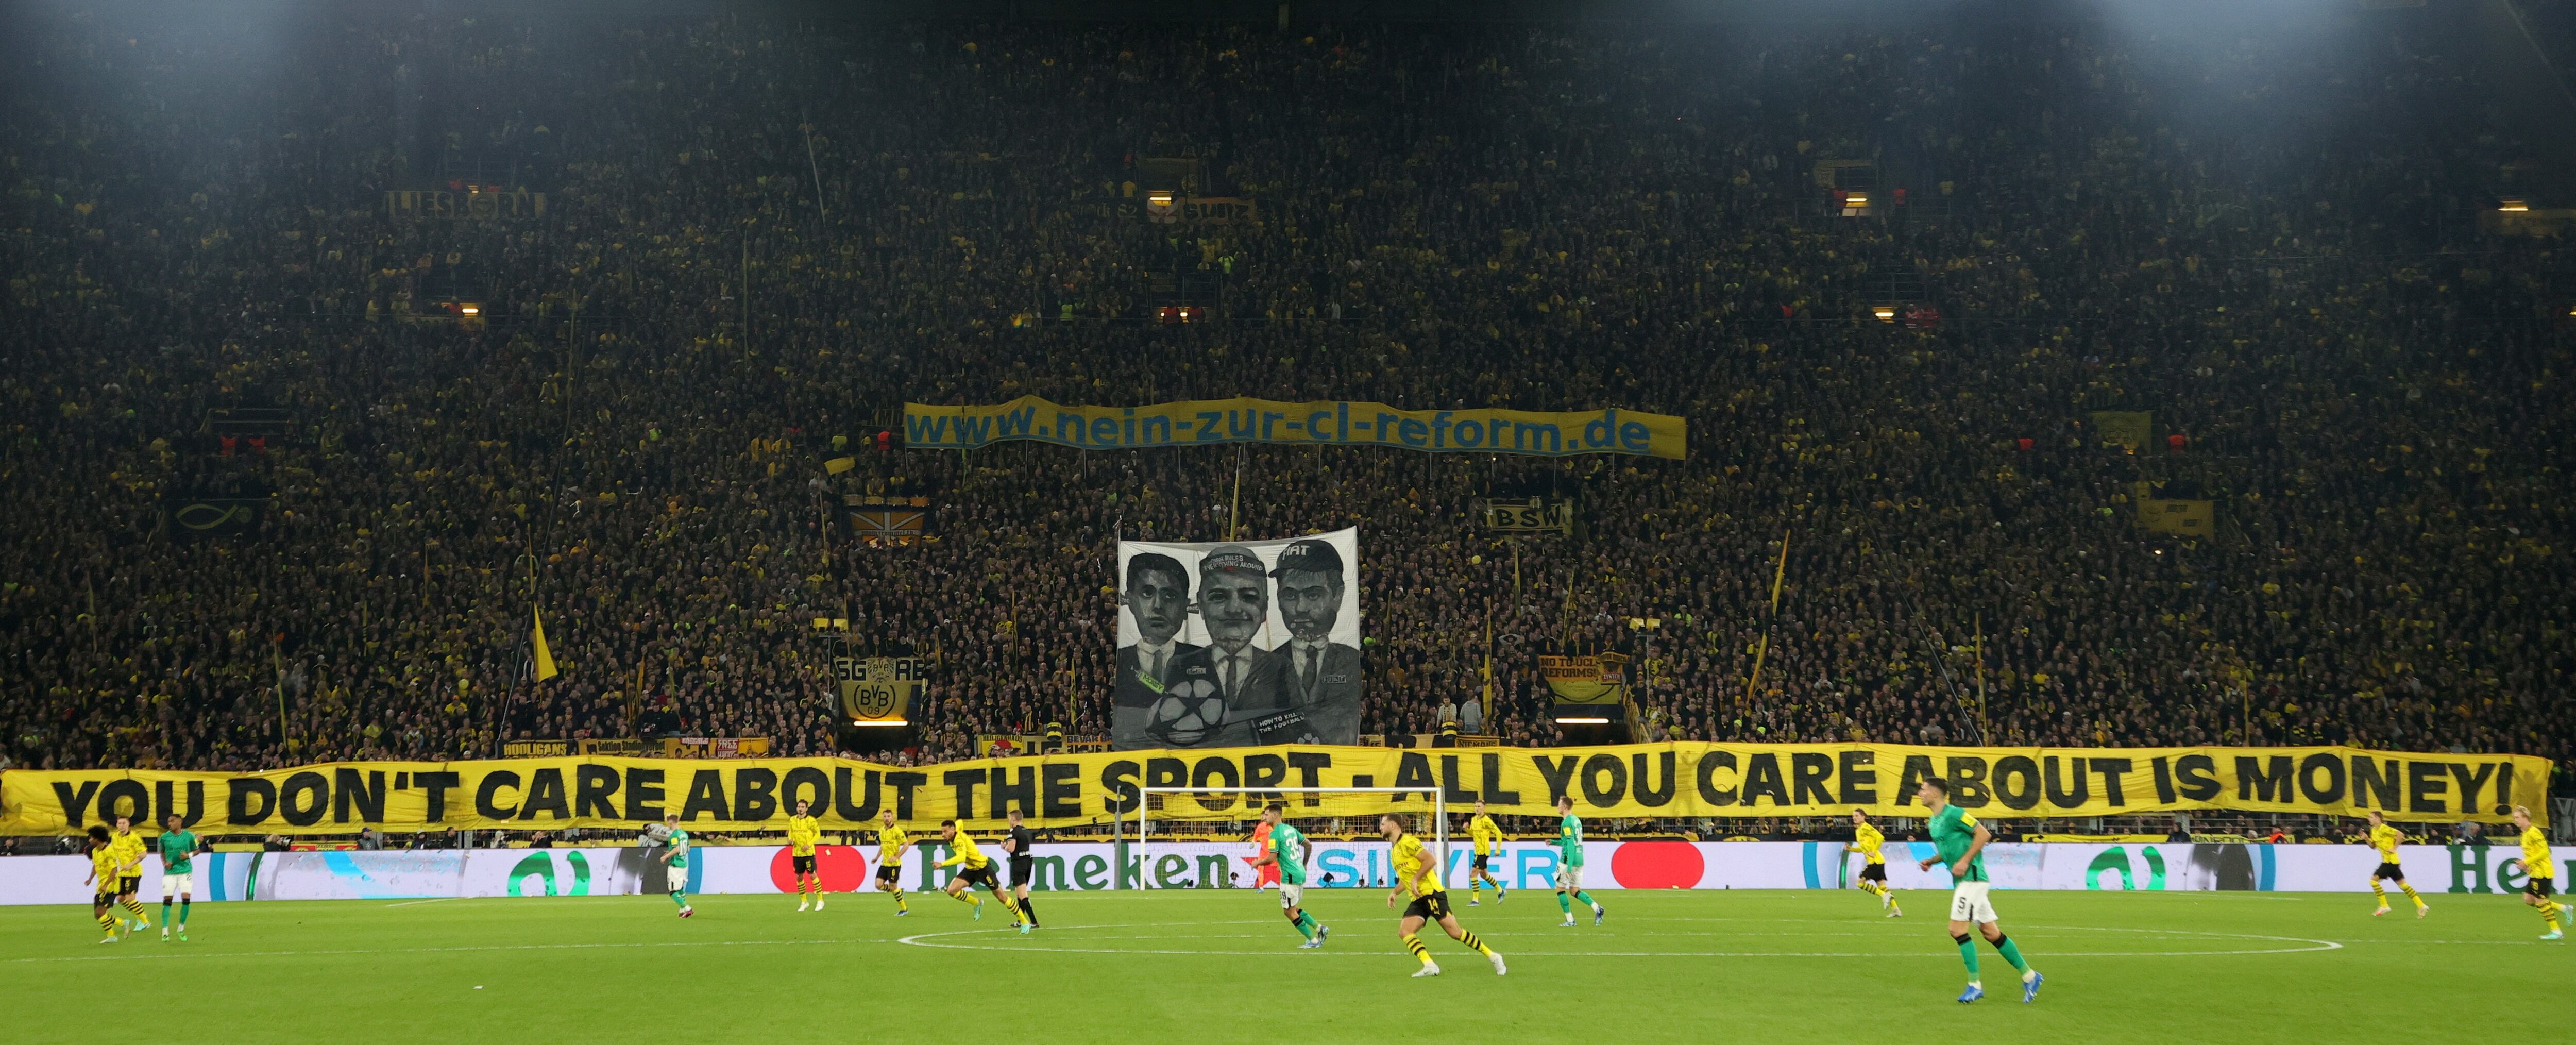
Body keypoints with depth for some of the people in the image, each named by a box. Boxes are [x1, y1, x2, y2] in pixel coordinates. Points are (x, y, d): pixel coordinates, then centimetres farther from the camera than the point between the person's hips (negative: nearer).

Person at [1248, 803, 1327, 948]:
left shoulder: (1274, 834, -15)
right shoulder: (1291, 829, 11)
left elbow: (1271, 859, -19)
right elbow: (1309, 845, 19)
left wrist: (1257, 863, 0)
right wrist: (1304, 865, 29)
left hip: (1289, 876, -9)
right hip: (1300, 874, 9)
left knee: (1289, 911, 3)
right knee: (1293, 908, 21)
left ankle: (1313, 941, 5)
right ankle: (1320, 928, 14)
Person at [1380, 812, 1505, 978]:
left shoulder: (1407, 842, -7)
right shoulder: (1393, 852, 21)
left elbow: (1431, 860, -16)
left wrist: (1415, 879, -18)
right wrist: (1394, 892, 16)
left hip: (1431, 893, -9)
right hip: (1417, 900, 9)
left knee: (1455, 932, -11)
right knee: (1404, 932, -12)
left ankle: (1493, 957, 0)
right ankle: (1430, 966, -18)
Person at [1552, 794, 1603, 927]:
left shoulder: (1566, 823, -14)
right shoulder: (1576, 820, 14)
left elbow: (1571, 844, -21)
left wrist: (1569, 866, -24)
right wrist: (1555, 842, 24)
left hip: (1568, 860, -8)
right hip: (1579, 860, 8)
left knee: (1560, 889, 6)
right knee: (1575, 891, 12)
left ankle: (1570, 921, 4)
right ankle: (1597, 908, -7)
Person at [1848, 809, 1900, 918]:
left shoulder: (1865, 828, -11)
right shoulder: (1857, 830, 18)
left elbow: (1880, 838, -21)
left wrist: (1874, 852, -19)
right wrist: (1851, 849, 11)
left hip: (1875, 860, -10)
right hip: (1873, 861, 10)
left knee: (1861, 882, -11)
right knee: (1881, 885, 8)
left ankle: (1884, 895, -9)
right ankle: (1896, 910, 8)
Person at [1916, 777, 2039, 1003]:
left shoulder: (1953, 814, -13)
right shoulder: (1934, 821, 16)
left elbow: (1984, 834, -16)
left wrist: (1965, 861, -19)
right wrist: (1930, 861, 11)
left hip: (1972, 877, -9)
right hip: (1962, 881, 9)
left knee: (1957, 929, -12)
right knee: (1991, 933, 9)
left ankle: (1975, 984, -5)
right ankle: (2029, 976, 15)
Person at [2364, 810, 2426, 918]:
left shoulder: (2384, 829, -14)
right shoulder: (2373, 830, 14)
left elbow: (2400, 834, -22)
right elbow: (2373, 846, 21)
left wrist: (2394, 848, -18)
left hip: (2390, 861, -10)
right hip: (2387, 860, 10)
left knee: (2374, 880, -11)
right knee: (2402, 884, 10)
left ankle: (2384, 906, -5)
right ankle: (2421, 906, 13)